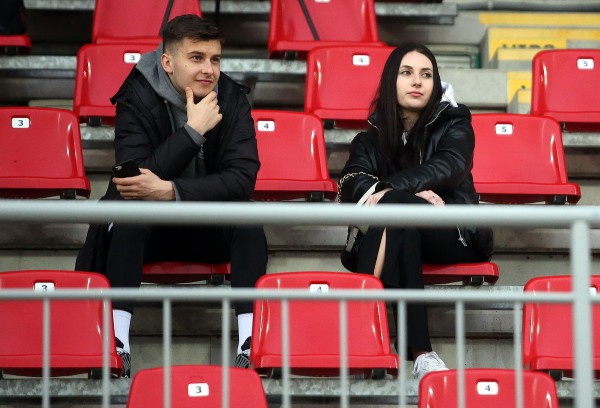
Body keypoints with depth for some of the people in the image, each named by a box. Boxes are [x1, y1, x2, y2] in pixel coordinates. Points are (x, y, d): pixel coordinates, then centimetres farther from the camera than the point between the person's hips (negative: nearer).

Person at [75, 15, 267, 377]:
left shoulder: (232, 98, -10)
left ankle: (251, 344, -36)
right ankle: (117, 344, -39)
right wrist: (192, 131, -30)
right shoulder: (136, 99, -14)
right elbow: (136, 179, -26)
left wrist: (170, 191, -33)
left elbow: (243, 178, -21)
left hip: (210, 227, 1)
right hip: (148, 229, -1)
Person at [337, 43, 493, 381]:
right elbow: (352, 182, -9)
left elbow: (449, 167, -15)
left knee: (395, 203, -33)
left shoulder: (454, 123, 6)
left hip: (455, 237, -2)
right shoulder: (372, 138, 11)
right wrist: (414, 192, -28)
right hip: (401, 236, 2)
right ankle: (419, 352, -46)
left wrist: (392, 189, -32)